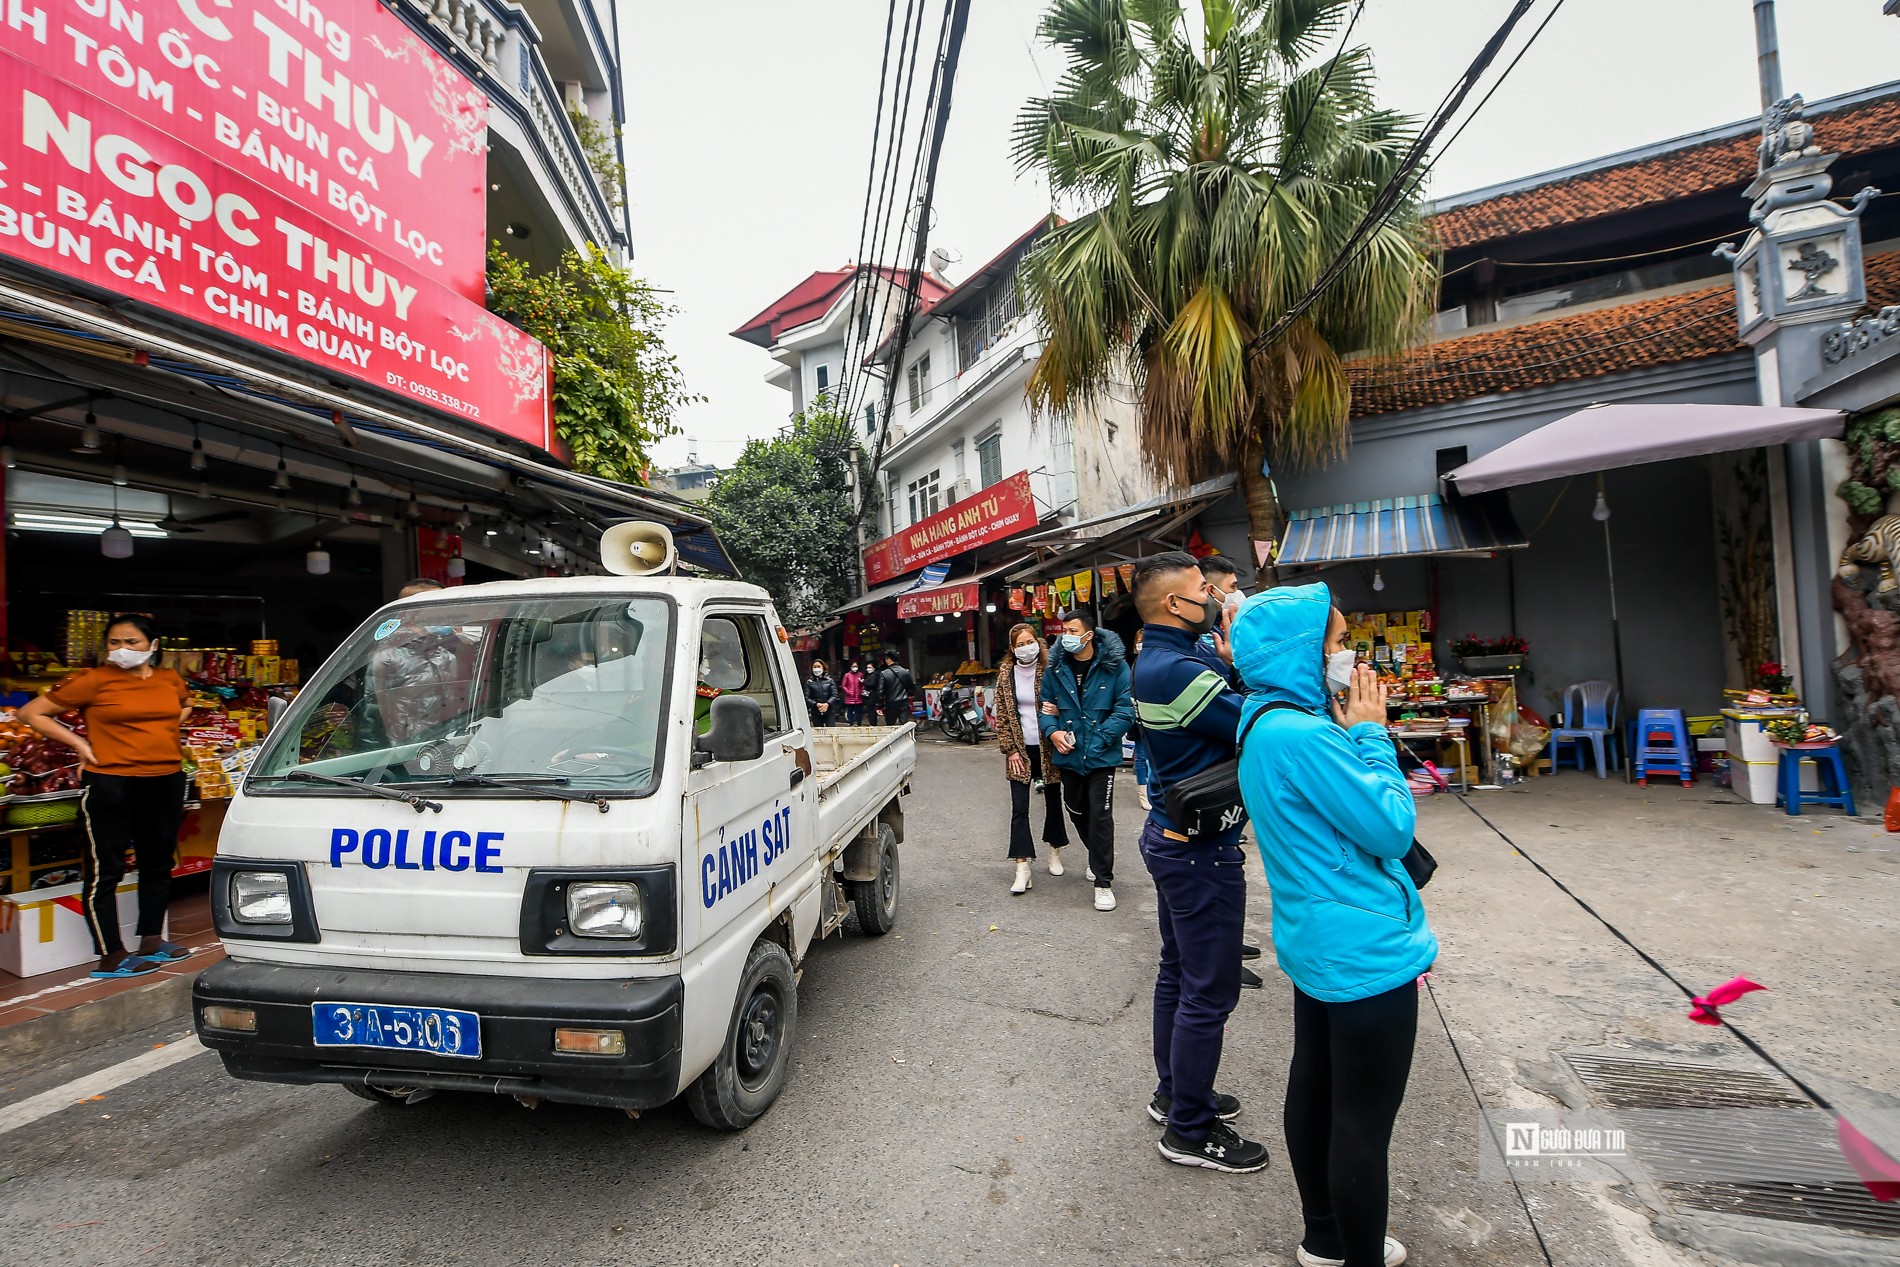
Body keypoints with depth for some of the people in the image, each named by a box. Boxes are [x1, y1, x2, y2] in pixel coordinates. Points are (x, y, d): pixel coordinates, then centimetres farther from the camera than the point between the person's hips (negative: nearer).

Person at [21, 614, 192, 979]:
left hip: (166, 781, 5)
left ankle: (152, 941, 27)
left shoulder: (171, 680, 7)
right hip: (110, 782, -5)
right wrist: (79, 744, -7)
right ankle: (111, 956, 7)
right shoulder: (93, 681, -6)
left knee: (158, 864, 14)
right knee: (105, 870, -1)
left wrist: (169, 731, 12)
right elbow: (31, 713, -1)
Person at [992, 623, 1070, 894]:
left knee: (1053, 801, 14)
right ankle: (1022, 868, -3)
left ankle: (1055, 852, 35)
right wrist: (1010, 749, -3)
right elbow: (1002, 714, 3)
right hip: (1020, 750, 1)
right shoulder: (1006, 673, 1)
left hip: (1048, 748, -1)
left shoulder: (1049, 669, -6)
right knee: (1019, 808, -5)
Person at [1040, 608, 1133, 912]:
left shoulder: (1114, 665, -10)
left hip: (1101, 756, -5)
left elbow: (1125, 709, -12)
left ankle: (1103, 881, 9)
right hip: (1068, 755, 5)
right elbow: (1046, 705, 10)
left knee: (1100, 816, -4)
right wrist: (1053, 731, -9)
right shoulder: (1056, 668, 1)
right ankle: (1099, 859, 45)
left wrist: (1099, 738, -18)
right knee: (1077, 811, 19)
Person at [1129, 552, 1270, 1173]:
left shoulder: (1162, 658, 8)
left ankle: (1175, 1093, 39)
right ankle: (1190, 1130, 20)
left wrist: (1231, 661, -10)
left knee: (1179, 973, 22)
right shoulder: (1175, 668, -24)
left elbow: (1229, 707, 3)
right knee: (1208, 993, 3)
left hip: (1174, 836, 11)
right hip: (1201, 848, -11)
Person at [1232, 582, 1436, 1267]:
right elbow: (1392, 830, -18)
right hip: (1365, 954, -10)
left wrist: (1354, 733, 4)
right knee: (1364, 1125, 7)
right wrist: (1371, 734, -11)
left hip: (1317, 946, 10)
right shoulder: (1302, 734, -27)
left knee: (1314, 1089, 22)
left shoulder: (1267, 724, 5)